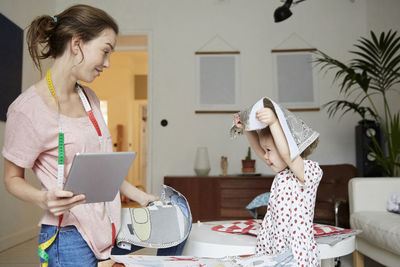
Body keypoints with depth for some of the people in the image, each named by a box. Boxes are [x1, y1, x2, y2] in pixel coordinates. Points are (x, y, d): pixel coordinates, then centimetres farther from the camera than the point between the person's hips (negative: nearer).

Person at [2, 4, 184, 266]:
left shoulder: (89, 97, 6)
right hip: (69, 238, -7)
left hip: (108, 227, 8)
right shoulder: (28, 109, -17)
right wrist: (44, 199, -27)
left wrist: (139, 196, 12)